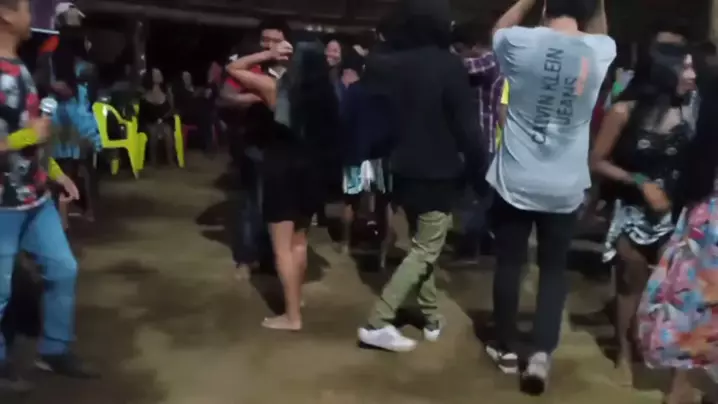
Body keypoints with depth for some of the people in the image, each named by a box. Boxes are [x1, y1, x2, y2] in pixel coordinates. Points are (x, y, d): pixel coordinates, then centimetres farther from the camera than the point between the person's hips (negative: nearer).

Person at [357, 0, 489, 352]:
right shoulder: (447, 66, -15)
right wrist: (481, 174, -7)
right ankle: (377, 323, -2)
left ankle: (432, 318, 25)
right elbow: (467, 127, -15)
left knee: (421, 245, 19)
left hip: (402, 172, 6)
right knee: (425, 251, 2)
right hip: (438, 174, -6)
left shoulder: (382, 64, 1)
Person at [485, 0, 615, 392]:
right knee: (554, 269, 13)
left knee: (508, 263, 13)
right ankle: (541, 351, 2)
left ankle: (506, 347, 24)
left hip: (515, 181, -1)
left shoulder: (522, 43, -10)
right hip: (565, 187, 1)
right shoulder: (600, 51, -3)